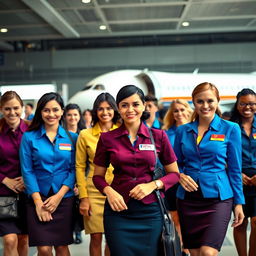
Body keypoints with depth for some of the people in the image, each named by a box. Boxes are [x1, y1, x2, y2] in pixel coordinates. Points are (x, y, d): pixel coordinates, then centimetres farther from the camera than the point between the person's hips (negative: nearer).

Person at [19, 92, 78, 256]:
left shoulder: (72, 138, 5)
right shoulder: (29, 137, 1)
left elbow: (74, 169, 2)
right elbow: (27, 171, -2)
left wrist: (59, 196, -9)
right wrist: (38, 202, -10)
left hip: (64, 199, 1)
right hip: (38, 198, -1)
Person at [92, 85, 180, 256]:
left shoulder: (159, 136, 0)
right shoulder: (107, 139, 1)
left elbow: (174, 174, 5)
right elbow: (98, 176, 8)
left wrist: (153, 185, -12)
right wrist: (109, 191, -12)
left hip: (150, 210, 0)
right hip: (118, 210, 0)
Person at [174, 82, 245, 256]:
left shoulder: (230, 129, -1)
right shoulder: (183, 130, 6)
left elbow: (235, 169, 2)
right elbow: (176, 164, 13)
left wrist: (239, 203, 0)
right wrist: (180, 176, -9)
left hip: (218, 198, -3)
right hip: (188, 199, 3)